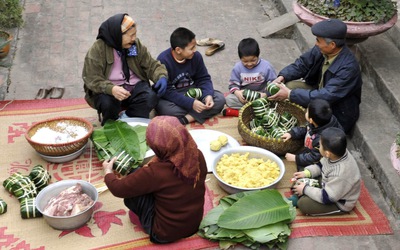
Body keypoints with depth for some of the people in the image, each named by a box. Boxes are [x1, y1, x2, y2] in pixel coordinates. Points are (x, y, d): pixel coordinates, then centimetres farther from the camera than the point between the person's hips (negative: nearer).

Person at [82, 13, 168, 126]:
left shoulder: (136, 45, 4)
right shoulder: (98, 49, -11)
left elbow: (151, 65, 6)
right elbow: (92, 79, -17)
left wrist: (161, 77, -18)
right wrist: (111, 89, -36)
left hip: (134, 87, 3)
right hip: (108, 91, -3)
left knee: (151, 97, -27)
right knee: (107, 103, -35)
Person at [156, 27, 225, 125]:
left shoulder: (196, 56, -8)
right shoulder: (164, 60, -22)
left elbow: (204, 78, 2)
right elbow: (166, 91, -24)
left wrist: (208, 95, -20)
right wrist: (191, 103, -31)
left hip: (192, 91, 5)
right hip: (172, 97, -5)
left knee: (220, 99, -16)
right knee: (164, 109, -38)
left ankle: (184, 119, -27)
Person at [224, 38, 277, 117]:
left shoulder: (266, 66, -9)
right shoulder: (237, 68, -4)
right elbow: (233, 84, 1)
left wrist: (265, 94, -24)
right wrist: (237, 92, -23)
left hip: (261, 96, -1)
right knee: (228, 99, -23)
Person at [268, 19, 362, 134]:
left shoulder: (348, 67, -34)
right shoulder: (321, 50, -13)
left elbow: (326, 96, -36)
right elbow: (302, 63, 2)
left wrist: (290, 94, -35)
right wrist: (282, 77, -17)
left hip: (338, 115, -7)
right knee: (289, 85, -7)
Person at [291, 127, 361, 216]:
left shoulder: (340, 174, -41)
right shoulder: (339, 152, -18)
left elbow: (327, 198, -29)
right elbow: (321, 165, 5)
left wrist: (305, 189, -20)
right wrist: (306, 173, -6)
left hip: (340, 204, -8)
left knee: (303, 203, -19)